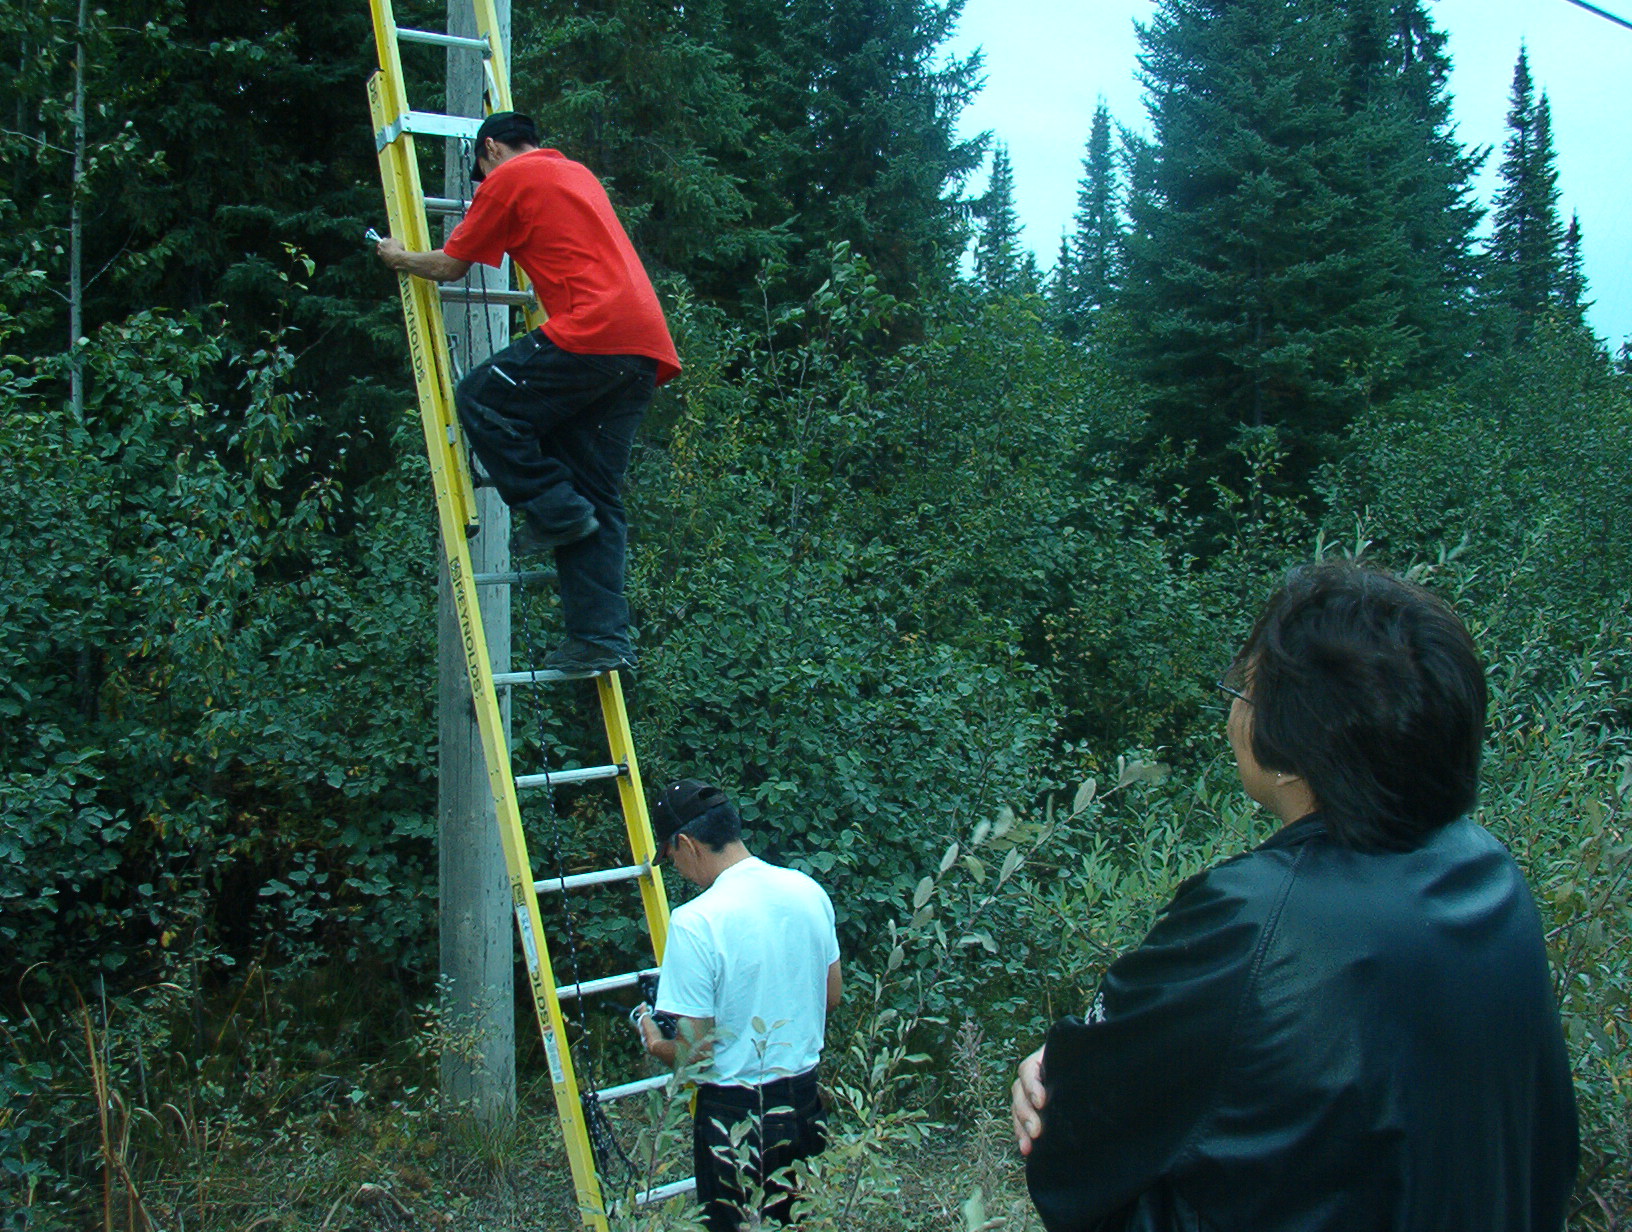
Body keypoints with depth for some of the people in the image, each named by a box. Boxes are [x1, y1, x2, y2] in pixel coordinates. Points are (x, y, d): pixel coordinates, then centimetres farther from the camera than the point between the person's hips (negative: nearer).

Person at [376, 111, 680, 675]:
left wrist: (399, 257, 30)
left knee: (479, 398, 6)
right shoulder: (578, 174, 29)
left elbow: (450, 266, 11)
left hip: (592, 333, -8)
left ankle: (552, 509, 1)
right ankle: (603, 637, 3)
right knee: (596, 498, 8)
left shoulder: (509, 179, 7)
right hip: (648, 350, 8)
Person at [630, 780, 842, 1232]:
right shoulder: (809, 891, -3)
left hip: (734, 1114, -6)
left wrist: (652, 1040, 2)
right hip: (805, 1104, 6)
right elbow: (832, 995, 11)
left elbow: (692, 1054, -18)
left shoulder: (695, 922, -23)